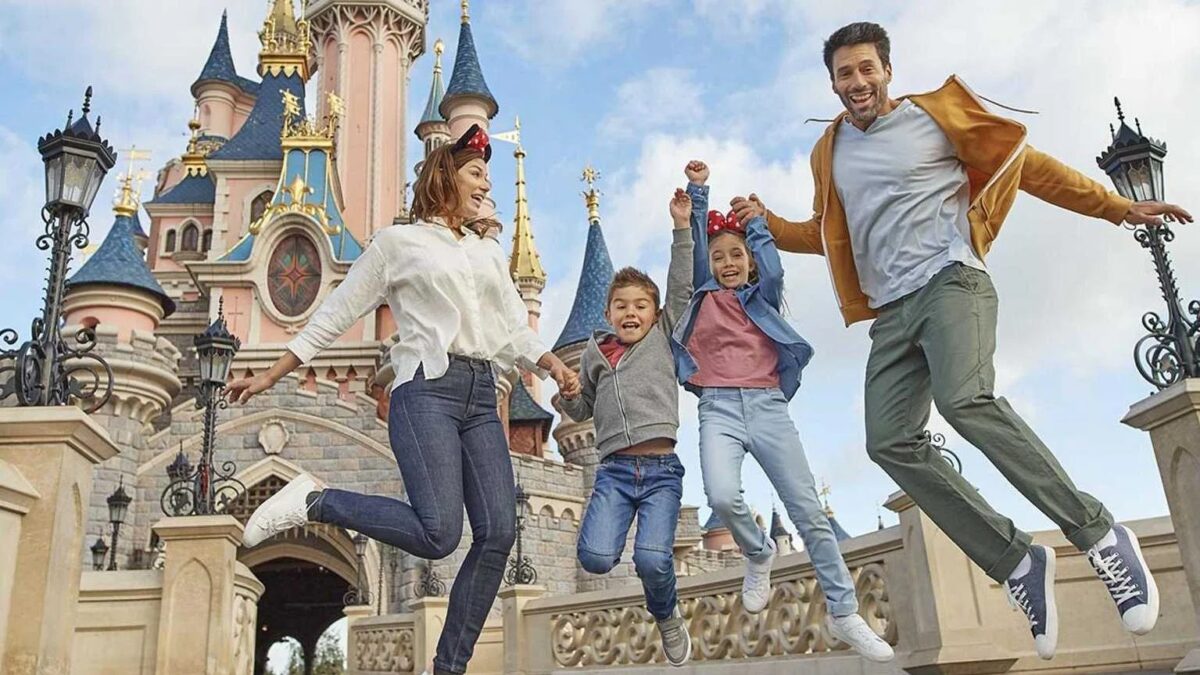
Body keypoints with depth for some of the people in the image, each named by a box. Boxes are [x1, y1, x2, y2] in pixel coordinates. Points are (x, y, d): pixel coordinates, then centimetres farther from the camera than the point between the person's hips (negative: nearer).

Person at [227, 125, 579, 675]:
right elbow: (336, 315, 10)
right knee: (439, 533, -22)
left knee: (498, 532, -8)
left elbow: (516, 330, 18)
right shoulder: (399, 242, 9)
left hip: (482, 398, 6)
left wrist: (553, 366, -3)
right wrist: (269, 377, 8)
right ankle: (312, 501, -2)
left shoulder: (490, 252, 24)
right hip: (427, 388, -6)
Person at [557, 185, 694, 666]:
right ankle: (616, 537, 17)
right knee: (595, 558, -20)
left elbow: (681, 289, 4)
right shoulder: (595, 352, 15)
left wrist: (681, 228, 0)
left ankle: (668, 618, 13)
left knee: (652, 560, -19)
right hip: (614, 470, 1)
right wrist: (563, 394, 2)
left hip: (662, 469, -1)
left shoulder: (663, 339, 12)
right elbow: (581, 410, 24)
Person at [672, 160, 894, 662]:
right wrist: (697, 191, 6)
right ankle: (758, 554, 7)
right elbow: (695, 246, 10)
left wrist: (755, 221, 8)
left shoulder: (764, 297, 18)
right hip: (719, 408, -1)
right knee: (722, 498, -26)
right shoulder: (705, 297, 17)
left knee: (809, 512, -4)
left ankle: (844, 614, 6)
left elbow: (772, 269, -1)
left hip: (767, 406, 1)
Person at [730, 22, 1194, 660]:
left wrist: (1118, 208, 10)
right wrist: (767, 222, 13)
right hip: (891, 313, 5)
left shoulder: (934, 115, 6)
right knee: (891, 441, -15)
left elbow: (1028, 165, 10)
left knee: (964, 400, -32)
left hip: (949, 281, -5)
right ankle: (1017, 563, -7)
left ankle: (1099, 536, -19)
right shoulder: (830, 152, 19)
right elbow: (824, 234, 30)